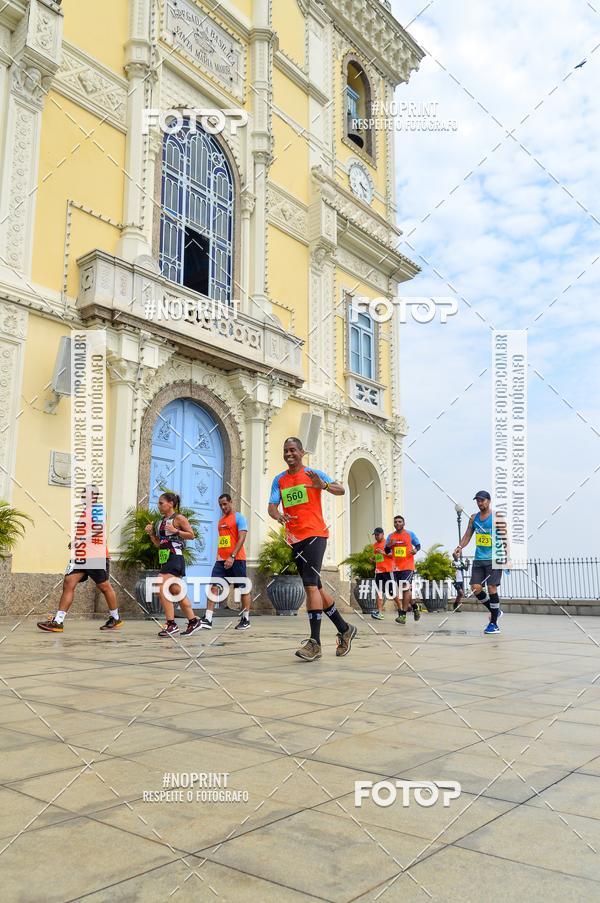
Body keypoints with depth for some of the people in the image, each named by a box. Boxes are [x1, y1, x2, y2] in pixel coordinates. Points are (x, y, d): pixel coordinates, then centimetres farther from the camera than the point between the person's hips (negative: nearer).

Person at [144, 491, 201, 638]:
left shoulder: (178, 518, -6)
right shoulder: (161, 521, 16)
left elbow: (192, 535, -8)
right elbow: (158, 544, 19)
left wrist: (175, 530, -18)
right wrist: (151, 534, 3)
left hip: (175, 557, -9)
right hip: (164, 558, 9)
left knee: (162, 589, -16)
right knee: (177, 592, 12)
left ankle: (171, 624, -10)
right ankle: (193, 621, 21)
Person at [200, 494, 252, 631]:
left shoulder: (239, 518, -5)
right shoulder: (221, 520, 17)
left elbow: (241, 538, -14)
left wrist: (232, 557, -21)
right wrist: (218, 555, 15)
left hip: (236, 559, -7)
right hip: (221, 559, 7)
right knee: (213, 586, -5)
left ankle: (246, 619, 14)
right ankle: (208, 619, -9)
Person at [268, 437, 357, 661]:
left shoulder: (313, 474, -1)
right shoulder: (279, 480, 10)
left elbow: (341, 490, -8)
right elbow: (271, 506, 1)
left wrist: (323, 485, -29)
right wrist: (278, 515, -24)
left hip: (314, 535, -6)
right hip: (295, 539, 6)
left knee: (310, 585, -17)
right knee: (315, 587, 11)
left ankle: (315, 643, -16)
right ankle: (344, 630, 26)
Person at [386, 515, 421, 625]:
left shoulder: (410, 534, 1)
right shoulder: (391, 536, 10)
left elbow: (418, 545, 9)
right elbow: (386, 551, 13)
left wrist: (416, 550, -13)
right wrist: (388, 545, -9)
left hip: (408, 566, -4)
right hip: (396, 567, 5)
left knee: (405, 589, -13)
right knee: (405, 589, 11)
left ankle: (402, 615, -11)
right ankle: (414, 605, 35)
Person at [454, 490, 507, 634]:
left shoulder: (497, 518, -6)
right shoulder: (473, 518, 11)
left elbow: (504, 538, -9)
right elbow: (468, 535, 15)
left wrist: (505, 557, -18)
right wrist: (460, 546, -3)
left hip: (493, 559, -6)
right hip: (478, 559, 6)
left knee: (492, 588, -7)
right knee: (475, 588, 0)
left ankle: (494, 624, 4)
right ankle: (495, 611, 23)